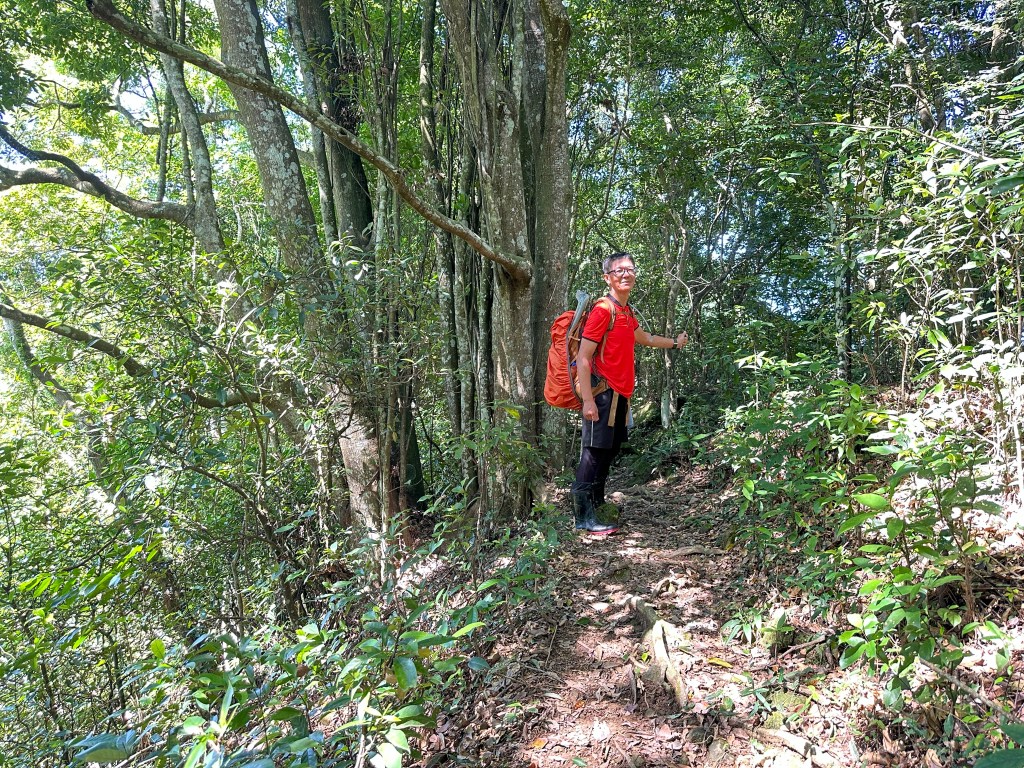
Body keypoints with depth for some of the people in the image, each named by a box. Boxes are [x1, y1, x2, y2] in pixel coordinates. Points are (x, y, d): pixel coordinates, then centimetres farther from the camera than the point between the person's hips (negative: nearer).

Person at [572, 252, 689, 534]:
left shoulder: (628, 313, 14)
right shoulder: (602, 310, -12)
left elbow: (645, 338, 37)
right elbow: (583, 358, -16)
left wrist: (675, 342, 48)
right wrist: (588, 400, -22)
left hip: (620, 395, 9)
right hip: (603, 394, -9)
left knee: (609, 451, 14)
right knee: (594, 452, -6)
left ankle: (595, 509, 25)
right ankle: (584, 517, 1)